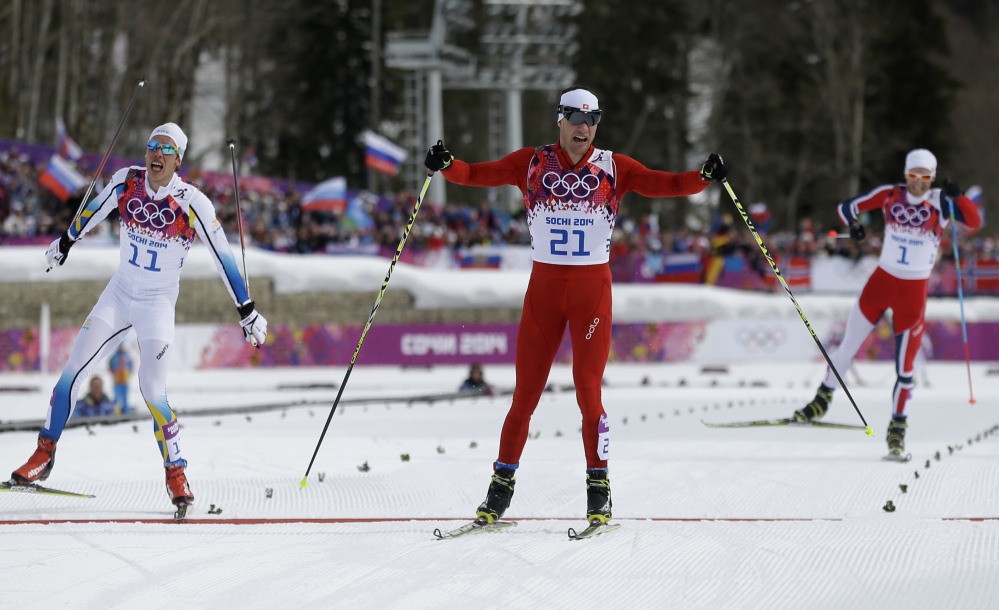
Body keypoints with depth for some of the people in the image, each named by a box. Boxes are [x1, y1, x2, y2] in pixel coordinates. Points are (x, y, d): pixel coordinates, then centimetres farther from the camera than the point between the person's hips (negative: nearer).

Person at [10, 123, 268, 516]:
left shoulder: (193, 204, -17)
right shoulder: (126, 183, -8)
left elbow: (223, 258, -12)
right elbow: (93, 212, 13)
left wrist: (247, 313, -11)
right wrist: (66, 243, 28)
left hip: (158, 304, -3)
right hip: (119, 294, 3)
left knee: (152, 391, -13)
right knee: (74, 369, -4)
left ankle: (176, 474, 1)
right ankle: (44, 454, 8)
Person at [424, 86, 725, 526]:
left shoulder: (613, 168, 3)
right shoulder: (532, 163, 4)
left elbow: (664, 184, -3)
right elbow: (478, 175, 0)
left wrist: (704, 177, -20)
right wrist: (446, 165, -19)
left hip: (593, 286, -1)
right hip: (544, 285, 1)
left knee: (588, 390, -7)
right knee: (525, 393, 1)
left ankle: (598, 485, 4)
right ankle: (502, 482, 12)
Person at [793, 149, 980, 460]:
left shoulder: (941, 202, -7)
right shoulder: (891, 195, -2)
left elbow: (974, 221, -19)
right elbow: (847, 207, 4)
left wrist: (958, 197, -36)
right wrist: (853, 224, -19)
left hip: (914, 291, -2)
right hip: (882, 280, 2)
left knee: (904, 366, -2)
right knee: (849, 346, 7)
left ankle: (897, 427, 13)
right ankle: (823, 399, 29)